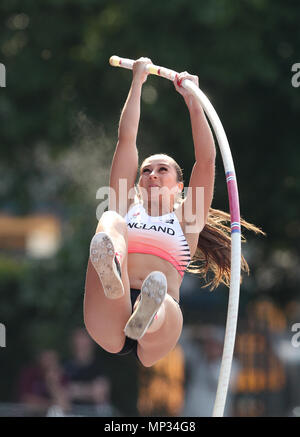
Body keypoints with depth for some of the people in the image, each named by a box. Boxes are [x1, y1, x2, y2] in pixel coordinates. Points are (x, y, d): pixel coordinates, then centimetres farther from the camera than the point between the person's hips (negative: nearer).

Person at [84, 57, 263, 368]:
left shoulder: (185, 219, 28)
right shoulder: (128, 208, 30)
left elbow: (206, 159, 18)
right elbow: (126, 138, 28)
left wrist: (193, 100, 18)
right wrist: (137, 82, 32)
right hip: (109, 323, 0)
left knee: (165, 305, -38)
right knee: (111, 220, -23)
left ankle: (146, 318, -76)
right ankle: (110, 278, -58)